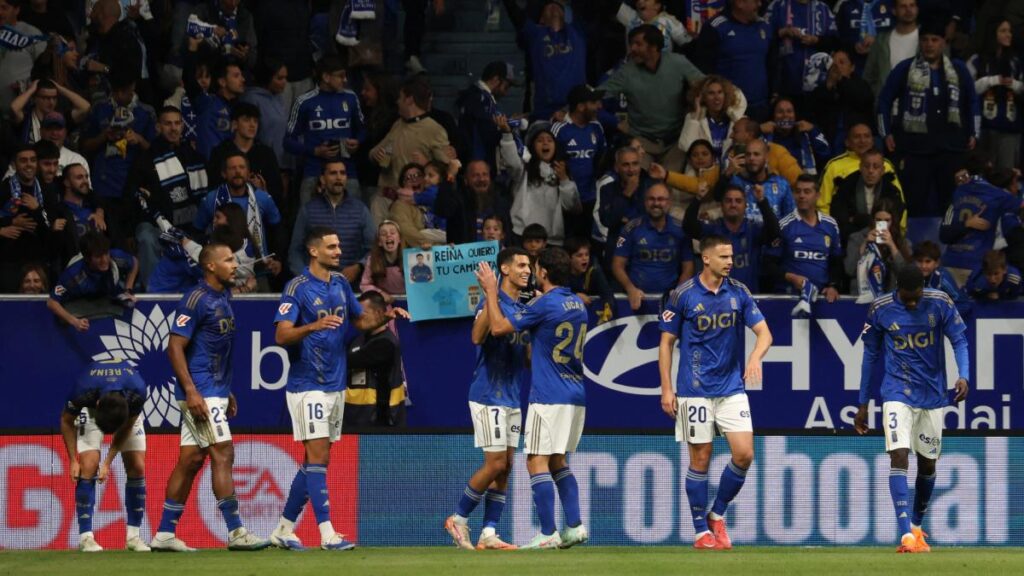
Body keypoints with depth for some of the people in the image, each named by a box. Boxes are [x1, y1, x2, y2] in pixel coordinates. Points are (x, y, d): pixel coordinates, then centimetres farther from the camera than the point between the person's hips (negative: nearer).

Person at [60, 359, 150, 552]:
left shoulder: (137, 393, -39)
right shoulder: (82, 391, -40)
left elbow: (126, 428, -19)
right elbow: (66, 421, -18)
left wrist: (108, 462, -21)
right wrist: (73, 461, -18)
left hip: (126, 407, 1)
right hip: (90, 409, -1)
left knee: (137, 468, -8)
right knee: (89, 467, -17)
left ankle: (133, 536, 0)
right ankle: (85, 536, -14)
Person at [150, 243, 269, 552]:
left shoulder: (222, 299, 16)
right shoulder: (196, 299, -13)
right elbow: (175, 346, -16)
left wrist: (227, 393, 23)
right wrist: (191, 392, -23)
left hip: (215, 392, 9)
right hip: (200, 392, -9)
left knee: (191, 460, 8)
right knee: (223, 453, -10)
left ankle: (165, 534, 10)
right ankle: (235, 532, -8)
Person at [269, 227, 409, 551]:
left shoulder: (340, 284, 11)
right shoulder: (298, 288, -11)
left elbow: (360, 320, 22)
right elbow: (282, 336, -18)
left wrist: (386, 317, 3)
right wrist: (314, 326, -35)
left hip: (336, 384, 8)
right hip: (307, 386, -8)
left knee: (315, 461, 9)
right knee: (319, 457, -11)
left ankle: (284, 530, 17)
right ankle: (327, 534, -14)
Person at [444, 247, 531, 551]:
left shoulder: (524, 309, 14)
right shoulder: (492, 302, -10)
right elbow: (477, 337, -29)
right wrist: (490, 296, -36)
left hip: (512, 398, 8)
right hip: (489, 396, -8)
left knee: (505, 467, 4)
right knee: (495, 463, -9)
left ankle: (489, 534, 6)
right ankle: (458, 519, 6)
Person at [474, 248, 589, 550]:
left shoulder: (545, 304, -13)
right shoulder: (578, 304, 12)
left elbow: (499, 328, -10)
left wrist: (491, 291, 1)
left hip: (548, 397, -8)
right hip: (576, 396, 9)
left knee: (537, 462, -6)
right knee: (558, 462, 18)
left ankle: (548, 533, -11)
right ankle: (575, 525, 10)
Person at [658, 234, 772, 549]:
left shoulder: (739, 293, 4)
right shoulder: (682, 295, -4)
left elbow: (764, 332, 0)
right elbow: (666, 342, 1)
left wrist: (756, 356, -22)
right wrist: (666, 389, -4)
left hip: (732, 388, 3)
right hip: (695, 390, -3)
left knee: (744, 454, -8)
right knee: (700, 460, 0)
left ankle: (717, 515, 14)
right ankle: (701, 531, 11)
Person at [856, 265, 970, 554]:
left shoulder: (940, 303, -8)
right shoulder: (880, 309, -7)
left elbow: (959, 340, -4)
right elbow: (870, 355, 3)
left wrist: (963, 376, -23)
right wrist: (863, 404, 6)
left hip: (933, 396, 2)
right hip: (897, 395, -2)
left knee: (928, 463, 11)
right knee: (899, 456, -19)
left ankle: (917, 527, 33)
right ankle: (906, 535, -27)